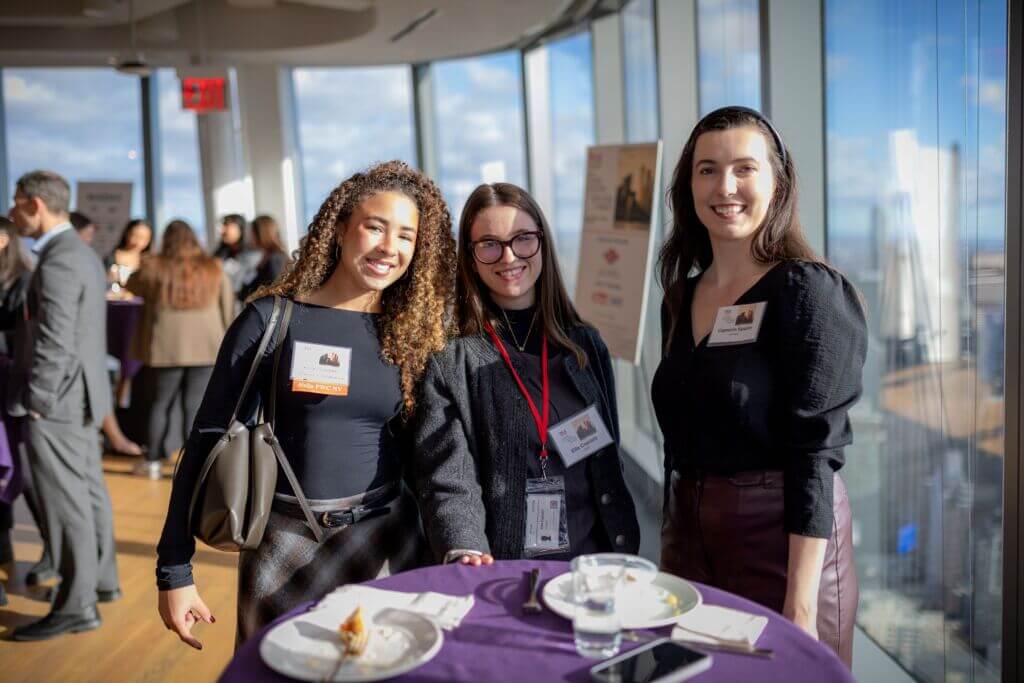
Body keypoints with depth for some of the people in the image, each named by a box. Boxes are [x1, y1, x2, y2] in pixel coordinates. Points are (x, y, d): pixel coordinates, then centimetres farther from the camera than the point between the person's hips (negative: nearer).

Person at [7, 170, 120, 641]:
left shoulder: (57, 261, -18)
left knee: (66, 501, -2)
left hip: (57, 400, -10)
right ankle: (102, 580, 31)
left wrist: (35, 400, -15)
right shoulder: (82, 253, 13)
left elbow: (55, 341, -23)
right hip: (80, 393, 10)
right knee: (88, 490, 18)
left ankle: (76, 606, 7)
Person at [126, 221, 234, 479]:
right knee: (195, 405, 4)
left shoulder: (154, 268, -3)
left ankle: (152, 462, 21)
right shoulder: (214, 269, 2)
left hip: (166, 349, 0)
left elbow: (133, 286, 17)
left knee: (160, 403, 14)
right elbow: (228, 310, 7)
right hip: (206, 348, 1)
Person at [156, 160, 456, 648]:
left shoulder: (413, 331, 1)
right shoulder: (271, 319, -7)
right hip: (285, 544, -2)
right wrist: (175, 568, -6)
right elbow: (209, 439, -5)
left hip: (387, 542, 2)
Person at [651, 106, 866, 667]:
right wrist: (671, 553, 14)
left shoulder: (809, 292, -10)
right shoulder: (681, 298, 7)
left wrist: (801, 605, -19)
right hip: (692, 539, 6)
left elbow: (815, 455, -15)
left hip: (783, 541, -6)